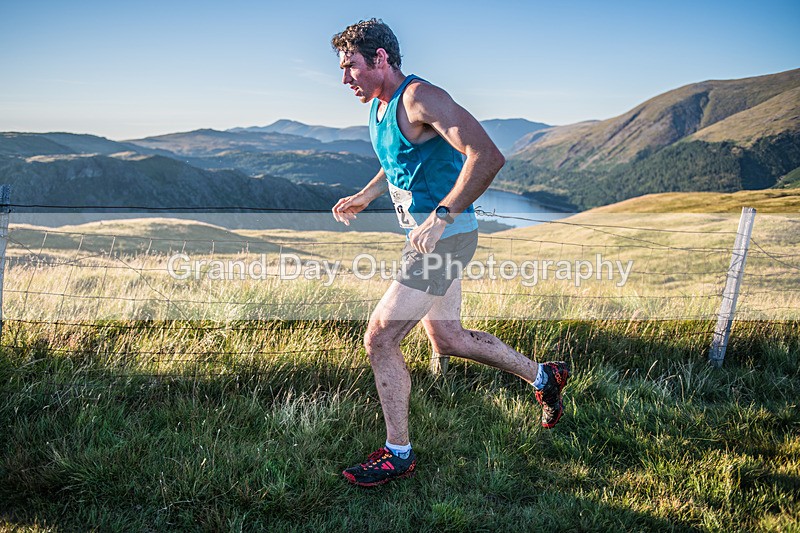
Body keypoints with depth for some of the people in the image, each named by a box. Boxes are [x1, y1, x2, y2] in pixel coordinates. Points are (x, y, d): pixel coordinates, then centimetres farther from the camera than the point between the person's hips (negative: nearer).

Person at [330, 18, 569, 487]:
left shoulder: (420, 98, -19)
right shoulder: (378, 106, 11)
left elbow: (488, 156, -30)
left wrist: (442, 215, -30)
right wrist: (364, 197, 20)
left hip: (446, 236, -10)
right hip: (426, 237, 10)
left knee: (379, 338, -9)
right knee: (448, 339, 18)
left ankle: (398, 455, 7)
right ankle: (544, 377, 37)